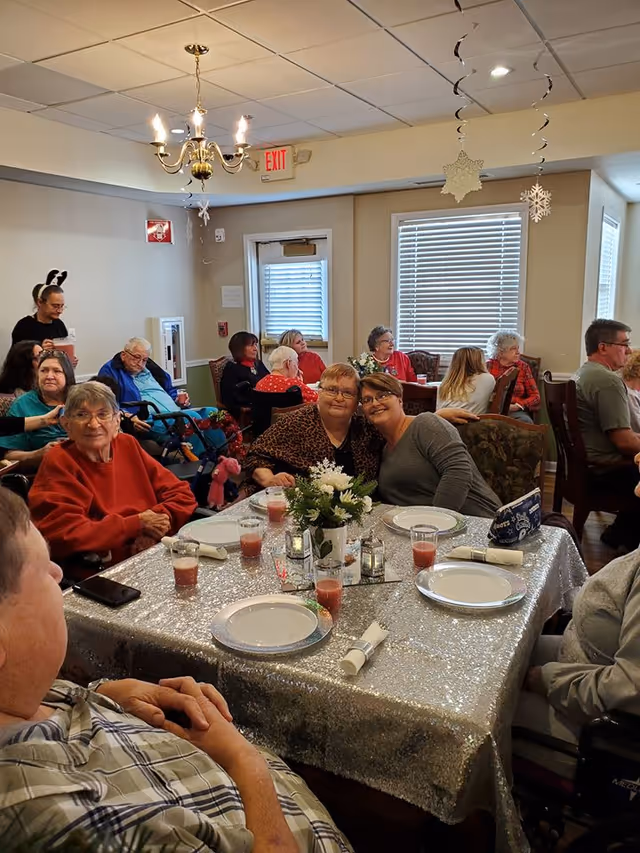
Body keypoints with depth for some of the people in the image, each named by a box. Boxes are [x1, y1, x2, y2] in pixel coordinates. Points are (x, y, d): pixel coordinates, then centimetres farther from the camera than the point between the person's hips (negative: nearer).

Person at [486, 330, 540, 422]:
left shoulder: (523, 367, 10)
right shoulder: (489, 365, 7)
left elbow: (535, 396, 5)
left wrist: (517, 406, -13)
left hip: (516, 411, 1)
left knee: (526, 421, -32)